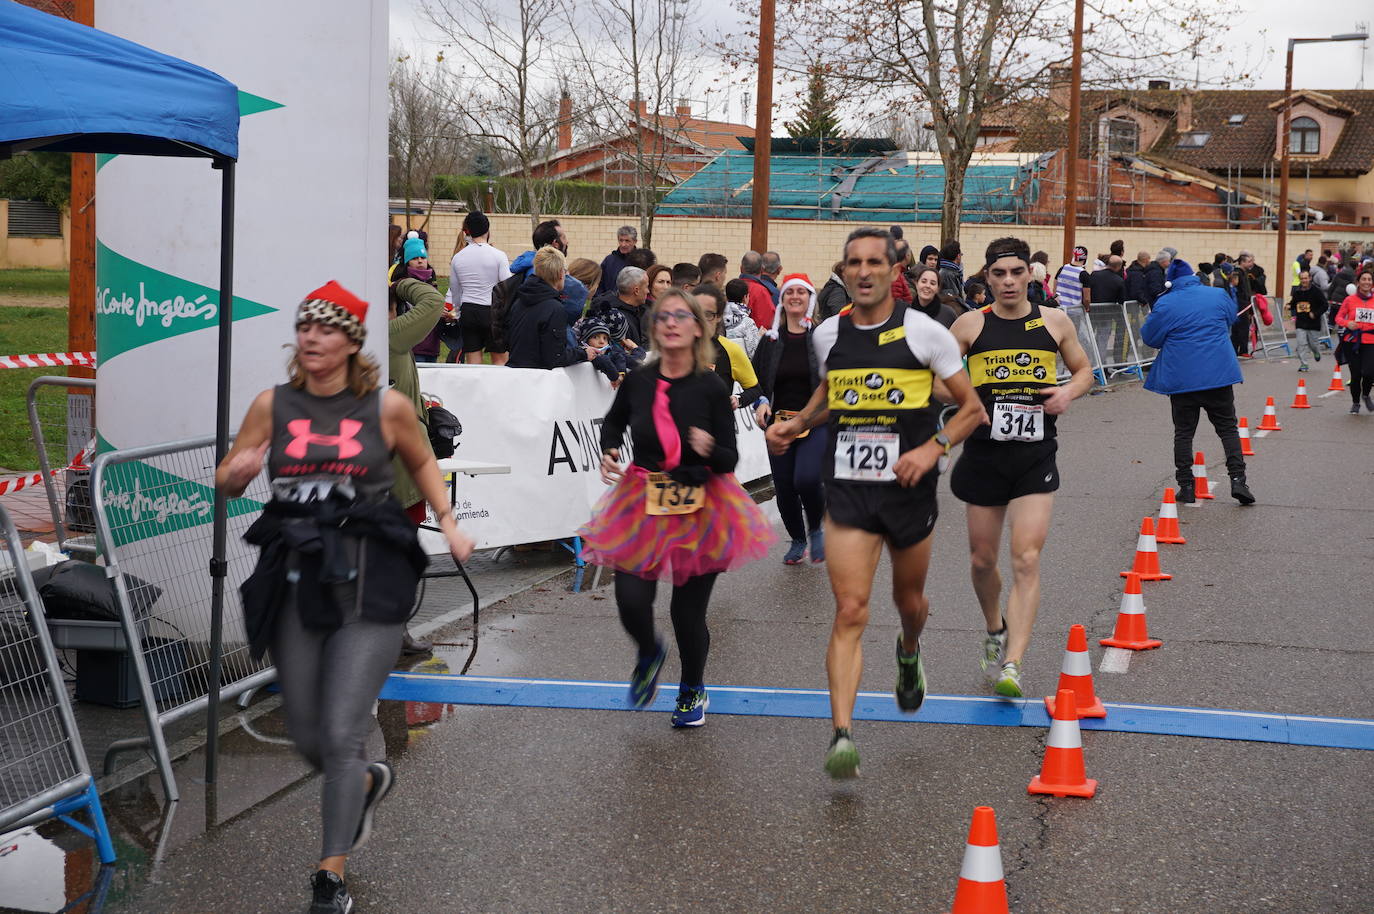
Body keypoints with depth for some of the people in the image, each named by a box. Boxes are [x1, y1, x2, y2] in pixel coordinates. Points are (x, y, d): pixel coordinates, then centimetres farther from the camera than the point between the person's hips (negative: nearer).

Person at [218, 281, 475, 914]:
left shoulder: (388, 407, -2)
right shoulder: (272, 405, 2)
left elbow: (421, 462, 18)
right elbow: (225, 482, 10)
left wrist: (449, 524, 9)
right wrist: (238, 471, -12)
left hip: (368, 582, -3)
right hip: (295, 578, 3)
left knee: (341, 736, -10)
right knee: (306, 739, 11)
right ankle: (366, 784, 46)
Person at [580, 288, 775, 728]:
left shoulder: (711, 388, -11)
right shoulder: (638, 381, -4)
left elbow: (730, 460, -7)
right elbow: (613, 421, 19)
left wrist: (710, 450, -28)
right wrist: (608, 452, 1)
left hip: (700, 508, -2)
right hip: (643, 504, 2)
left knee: (688, 612, 3)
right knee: (631, 601, -9)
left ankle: (692, 690, 33)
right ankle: (649, 653, 29)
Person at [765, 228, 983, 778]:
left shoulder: (924, 332, -6)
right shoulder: (827, 335, 4)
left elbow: (971, 408, -1)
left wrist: (934, 447, -17)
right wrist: (795, 425, 8)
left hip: (908, 489, -1)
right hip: (847, 490, 1)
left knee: (909, 601, 20)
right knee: (850, 612, -12)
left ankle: (909, 652, 57)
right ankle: (842, 736, -18)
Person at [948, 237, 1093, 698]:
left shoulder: (1054, 322, 3)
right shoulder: (971, 324, 0)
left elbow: (1083, 369, 16)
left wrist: (1069, 392, -6)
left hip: (1036, 456, -1)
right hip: (984, 453, 1)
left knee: (1027, 560, -13)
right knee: (982, 559, 12)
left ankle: (1012, 664, -14)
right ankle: (996, 630, 42)